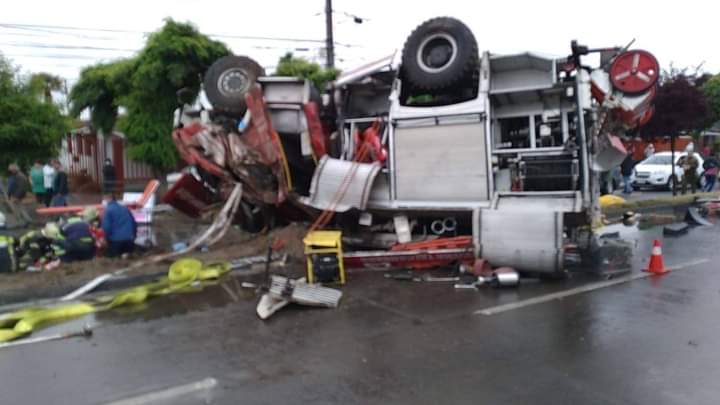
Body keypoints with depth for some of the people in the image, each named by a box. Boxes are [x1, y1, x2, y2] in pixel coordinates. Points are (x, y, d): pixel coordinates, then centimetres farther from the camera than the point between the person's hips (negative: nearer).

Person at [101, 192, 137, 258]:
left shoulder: (108, 210, -4)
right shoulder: (125, 208, 14)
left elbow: (106, 227, -11)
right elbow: (134, 223, 17)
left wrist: (107, 239, 3)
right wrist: (133, 236, 24)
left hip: (116, 240, -4)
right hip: (129, 240, 5)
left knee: (109, 254, 13)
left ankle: (117, 255, -13)